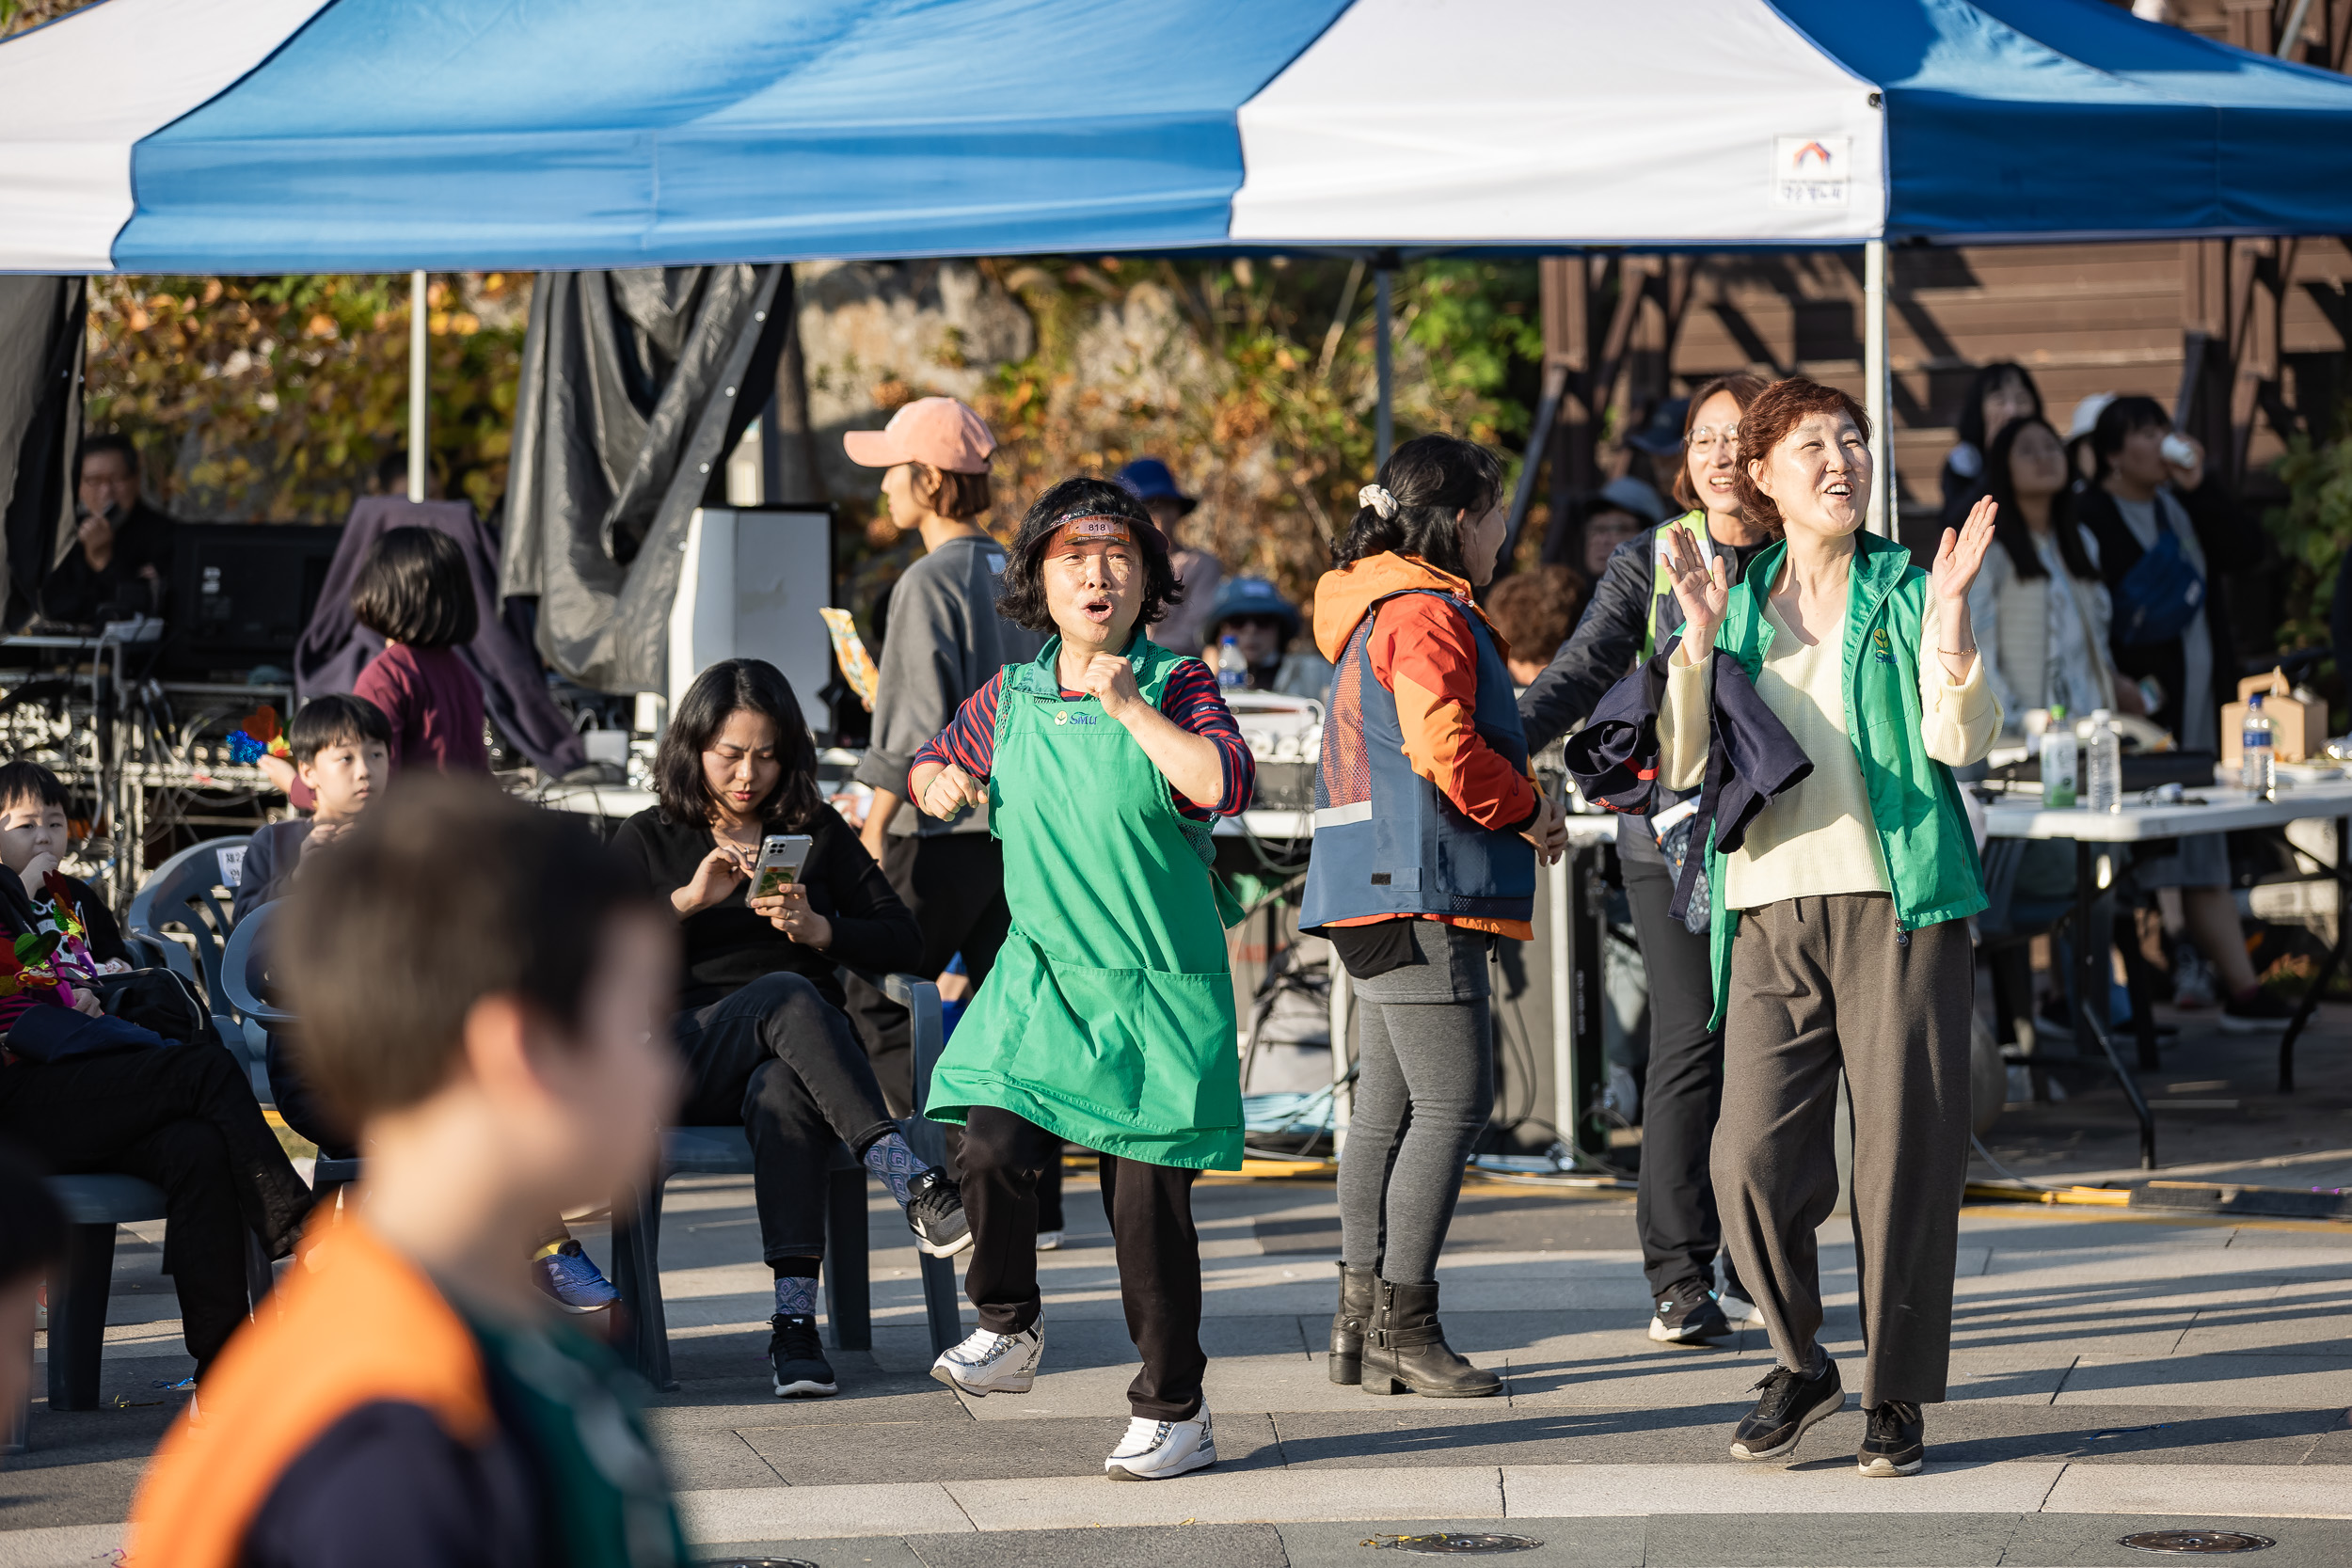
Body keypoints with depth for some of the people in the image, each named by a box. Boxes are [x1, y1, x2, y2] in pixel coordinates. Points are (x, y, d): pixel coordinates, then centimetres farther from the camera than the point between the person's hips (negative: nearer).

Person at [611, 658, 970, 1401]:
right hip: (687, 1055, -1)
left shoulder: (819, 833, 17)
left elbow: (903, 941, 11)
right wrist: (688, 899, -13)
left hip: (795, 1056, 1)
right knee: (788, 996, -35)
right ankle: (913, 1185, -48)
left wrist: (821, 930, -8)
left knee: (785, 1097, -38)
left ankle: (795, 1324, -47)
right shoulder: (649, 839, 14)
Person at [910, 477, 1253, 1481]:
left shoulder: (1176, 685, -4)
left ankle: (1174, 1411, 14)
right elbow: (930, 764, 25)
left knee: (1147, 1199, -2)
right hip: (1040, 978, 3)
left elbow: (1225, 785, -21)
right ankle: (1007, 1329, 8)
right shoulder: (1009, 700, 7)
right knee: (990, 1143, -18)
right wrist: (935, 783, 2)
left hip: (1159, 992, -3)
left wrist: (1126, 705, -24)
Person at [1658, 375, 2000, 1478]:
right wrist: (1700, 640, -5)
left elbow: (1959, 743, -5)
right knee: (1753, 1161, -9)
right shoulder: (1737, 602, 14)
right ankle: (1799, 1366, 13)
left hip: (1897, 904, -2)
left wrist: (1948, 621, -16)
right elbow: (1685, 765, 6)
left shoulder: (1907, 593, 8)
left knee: (1904, 1160, -3)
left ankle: (1898, 1397, 9)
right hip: (1771, 912, 2)